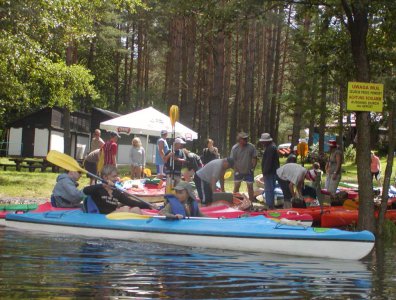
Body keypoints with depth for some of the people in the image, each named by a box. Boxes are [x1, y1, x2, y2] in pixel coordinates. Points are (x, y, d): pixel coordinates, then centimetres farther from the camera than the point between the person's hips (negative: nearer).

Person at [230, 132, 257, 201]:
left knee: (250, 187, 4)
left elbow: (254, 158, -2)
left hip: (249, 172, 0)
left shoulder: (251, 147, -9)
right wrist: (236, 170, -13)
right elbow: (232, 160, -7)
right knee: (236, 187, 5)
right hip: (238, 172, 0)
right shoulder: (234, 148, -10)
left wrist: (253, 168, -9)